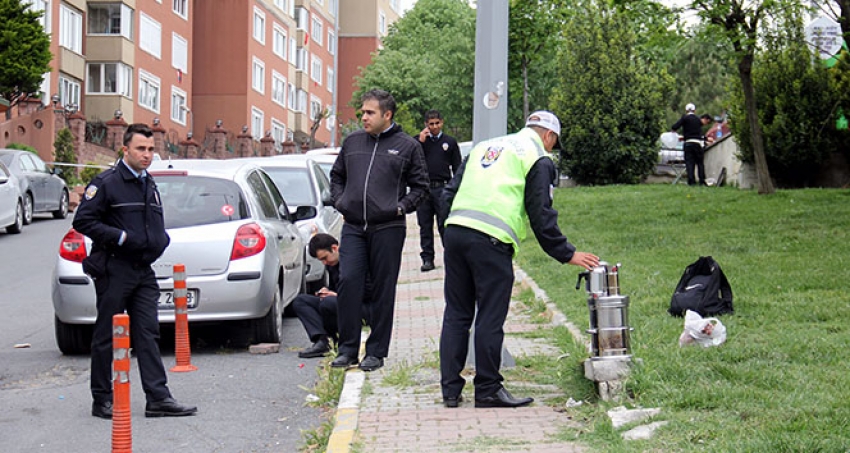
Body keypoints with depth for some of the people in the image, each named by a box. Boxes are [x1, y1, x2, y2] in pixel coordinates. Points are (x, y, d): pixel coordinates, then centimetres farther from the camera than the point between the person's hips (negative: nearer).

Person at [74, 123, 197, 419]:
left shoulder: (150, 186, 17)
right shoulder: (106, 183, -7)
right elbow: (83, 221, -12)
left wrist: (161, 240, 7)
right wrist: (120, 237, -17)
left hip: (143, 271, 7)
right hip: (114, 270, -7)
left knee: (148, 335, 3)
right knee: (106, 336, 2)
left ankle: (158, 398, 2)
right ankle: (102, 400, 10)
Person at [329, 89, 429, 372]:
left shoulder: (407, 146, 2)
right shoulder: (352, 142, 11)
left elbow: (420, 186, 7)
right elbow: (336, 176, 23)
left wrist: (401, 207, -5)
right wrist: (339, 202, 9)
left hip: (388, 228, -3)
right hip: (353, 227, 3)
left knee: (383, 290, 2)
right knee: (348, 282, -5)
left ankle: (376, 351, 10)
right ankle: (347, 348, 5)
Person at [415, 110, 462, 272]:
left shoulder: (450, 142, 8)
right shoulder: (419, 140, 10)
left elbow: (457, 167, 9)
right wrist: (420, 142, -5)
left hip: (443, 188, -2)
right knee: (425, 225, 4)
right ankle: (427, 258, 9)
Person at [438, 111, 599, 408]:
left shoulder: (485, 147, 26)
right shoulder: (539, 159, 6)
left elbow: (450, 192, 23)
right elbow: (541, 215, 0)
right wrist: (567, 254, 6)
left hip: (455, 230, 7)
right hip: (490, 240, -7)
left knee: (456, 313, 11)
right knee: (490, 317, 1)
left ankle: (450, 388, 13)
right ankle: (487, 390, 6)